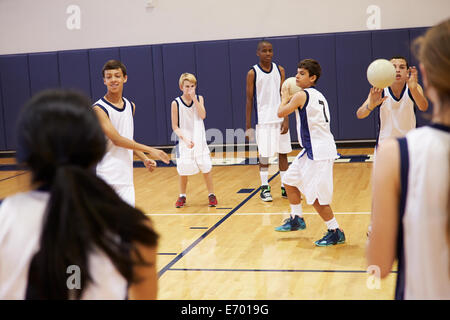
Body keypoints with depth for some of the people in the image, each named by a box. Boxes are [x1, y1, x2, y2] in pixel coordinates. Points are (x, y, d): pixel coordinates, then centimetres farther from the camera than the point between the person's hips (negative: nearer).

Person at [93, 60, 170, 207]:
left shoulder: (130, 106, 11)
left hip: (126, 176, 6)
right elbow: (117, 140, -17)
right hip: (106, 177, -6)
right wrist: (150, 150, -15)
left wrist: (144, 159, 5)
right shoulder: (99, 109, -11)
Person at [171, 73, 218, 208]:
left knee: (206, 167, 1)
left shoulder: (199, 98, 2)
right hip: (184, 141, -1)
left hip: (199, 140, 2)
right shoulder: (176, 103, -6)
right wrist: (185, 139, -17)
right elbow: (175, 127, -5)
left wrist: (194, 99, -18)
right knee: (183, 170, 2)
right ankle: (182, 196, 20)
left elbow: (203, 115, -15)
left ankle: (211, 194, 14)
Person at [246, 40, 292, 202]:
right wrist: (248, 126, -5)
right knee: (264, 155, 2)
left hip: (280, 119, 3)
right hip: (263, 120, -3)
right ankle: (265, 188, 13)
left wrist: (286, 119, -6)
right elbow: (249, 99, -1)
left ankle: (285, 187, 16)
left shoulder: (280, 70, 4)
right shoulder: (252, 73, -3)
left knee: (283, 153, 7)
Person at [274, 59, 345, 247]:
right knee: (290, 180, 22)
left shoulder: (301, 95, -14)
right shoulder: (317, 96, 13)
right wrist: (290, 100, 23)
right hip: (312, 149, 10)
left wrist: (285, 98, 13)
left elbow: (281, 113, -5)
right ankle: (297, 220, 34)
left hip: (319, 152, -10)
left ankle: (336, 233, 4)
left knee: (315, 196, -6)